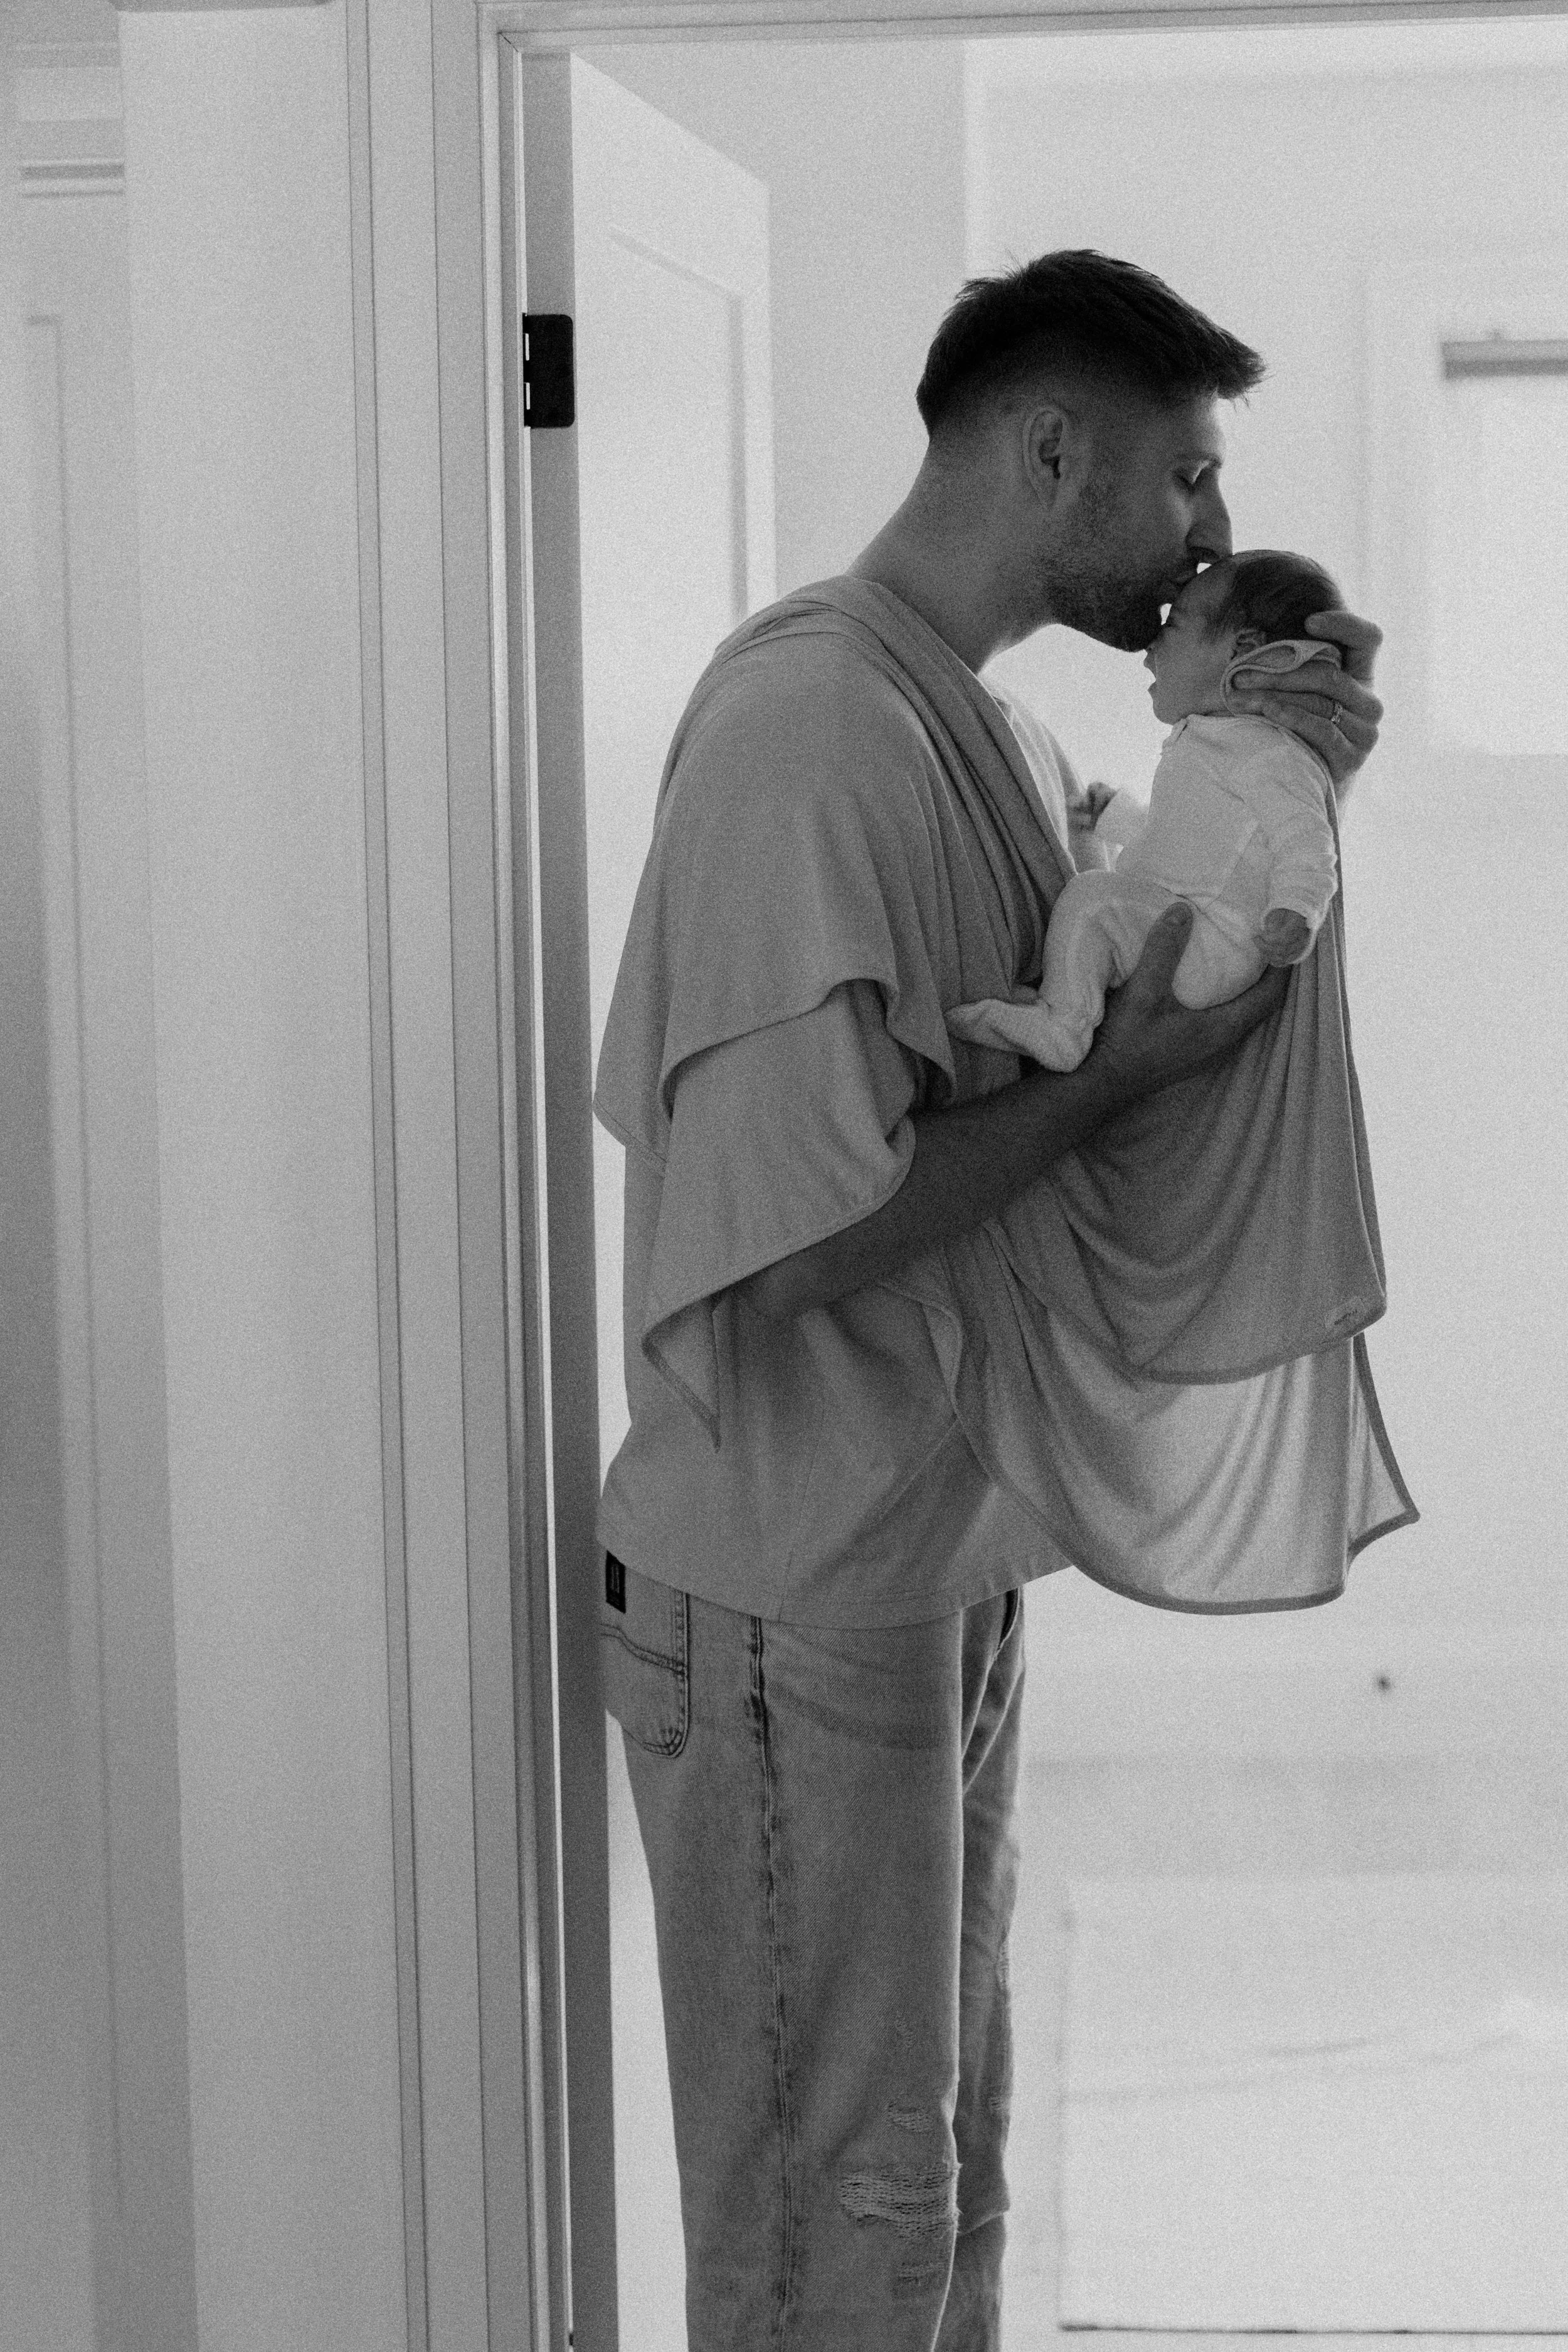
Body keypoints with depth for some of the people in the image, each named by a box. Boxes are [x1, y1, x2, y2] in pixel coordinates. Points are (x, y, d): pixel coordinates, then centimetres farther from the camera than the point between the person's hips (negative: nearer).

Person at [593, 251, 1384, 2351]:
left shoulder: (990, 733, 11)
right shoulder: (811, 727, -21)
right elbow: (803, 1227, -27)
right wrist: (1130, 1061, -18)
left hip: (949, 1561, 10)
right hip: (797, 1601, -9)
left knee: (945, 2157, 20)